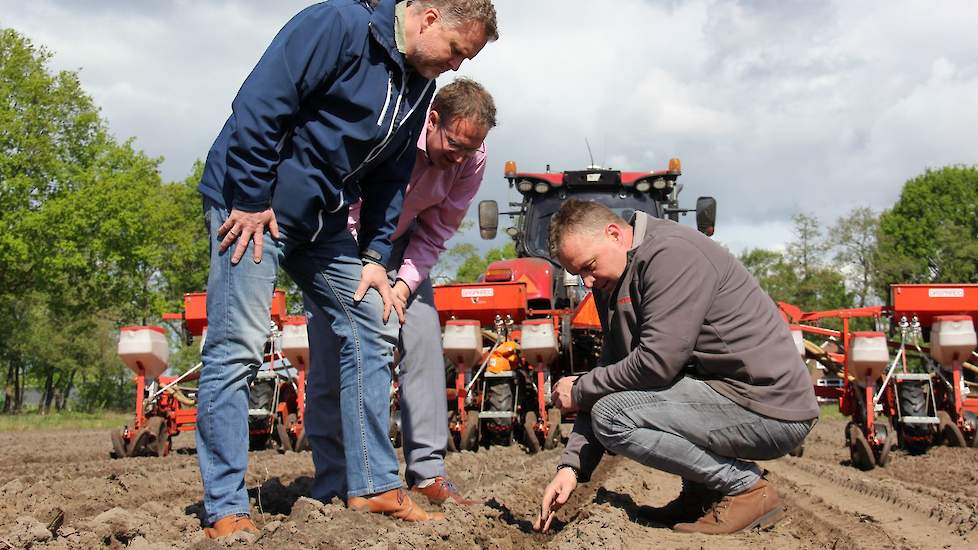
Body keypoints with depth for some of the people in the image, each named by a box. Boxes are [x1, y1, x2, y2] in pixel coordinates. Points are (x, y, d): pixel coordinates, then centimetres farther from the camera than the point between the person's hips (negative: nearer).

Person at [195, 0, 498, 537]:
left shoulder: (419, 85, 9)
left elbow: (389, 177, 15)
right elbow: (258, 106, -22)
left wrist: (375, 254, 6)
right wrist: (251, 202, -21)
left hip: (323, 221, 9)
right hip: (250, 205, -9)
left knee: (373, 328, 5)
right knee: (237, 348, -11)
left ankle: (375, 488, 10)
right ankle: (226, 512, -6)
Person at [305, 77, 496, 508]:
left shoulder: (471, 159, -18)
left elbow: (437, 230, -6)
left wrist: (405, 284, -18)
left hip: (400, 240, 4)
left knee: (424, 336, -11)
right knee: (330, 352, -11)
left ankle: (428, 472, -5)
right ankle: (332, 486, -4)